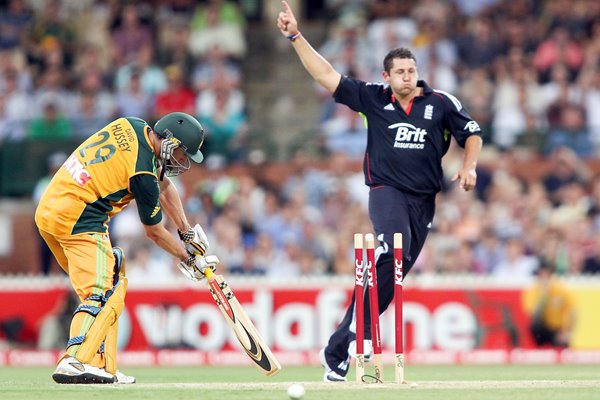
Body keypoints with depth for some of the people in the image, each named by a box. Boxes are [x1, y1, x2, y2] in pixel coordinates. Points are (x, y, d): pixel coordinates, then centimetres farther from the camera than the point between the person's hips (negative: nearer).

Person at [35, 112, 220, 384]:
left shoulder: (132, 127, 10)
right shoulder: (142, 172, -15)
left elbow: (164, 185, 21)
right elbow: (154, 231, -2)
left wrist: (187, 233, 20)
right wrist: (189, 258, 12)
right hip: (77, 219, -10)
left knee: (114, 281, 14)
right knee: (103, 292, -17)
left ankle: (103, 369, 7)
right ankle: (75, 362, -36)